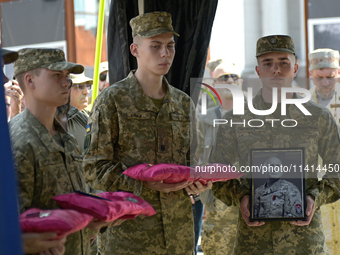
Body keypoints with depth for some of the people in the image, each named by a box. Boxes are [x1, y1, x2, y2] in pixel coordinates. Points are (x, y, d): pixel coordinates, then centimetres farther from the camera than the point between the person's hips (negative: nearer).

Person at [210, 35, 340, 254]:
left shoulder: (319, 118, 5)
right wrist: (239, 198, -8)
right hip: (253, 234, 0)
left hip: (304, 234, 0)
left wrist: (316, 198, -8)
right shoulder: (236, 119, 5)